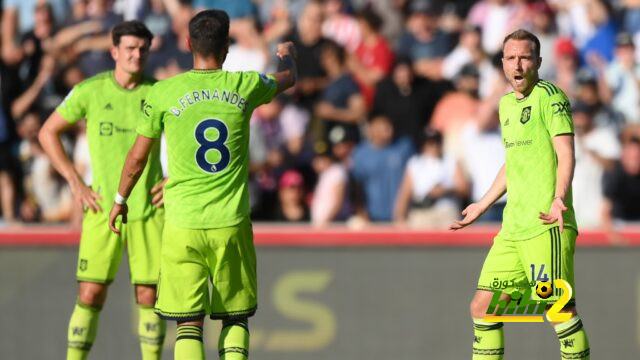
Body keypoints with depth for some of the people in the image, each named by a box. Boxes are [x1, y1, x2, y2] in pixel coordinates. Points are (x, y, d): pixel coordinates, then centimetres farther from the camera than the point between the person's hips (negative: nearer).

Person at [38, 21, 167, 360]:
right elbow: (48, 132, 7)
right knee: (90, 294, -5)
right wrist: (75, 183, 1)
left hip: (149, 210, 1)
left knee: (149, 296, 1)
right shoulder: (89, 91, -2)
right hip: (102, 207, -1)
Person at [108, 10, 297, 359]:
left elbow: (137, 157, 7)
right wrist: (288, 54, 49)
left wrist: (120, 200, 25)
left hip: (182, 226, -1)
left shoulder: (164, 93, -3)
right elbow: (287, 78, 25)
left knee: (189, 323, 1)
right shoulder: (245, 86, 1)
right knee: (235, 318, 13)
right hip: (232, 225, 1)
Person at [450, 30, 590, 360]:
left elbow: (565, 155, -14)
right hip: (512, 228, 9)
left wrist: (559, 198, -30)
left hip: (546, 225, -9)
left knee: (561, 311, -12)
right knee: (482, 307, 8)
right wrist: (483, 205, 35)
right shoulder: (506, 103, 19)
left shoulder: (550, 97, -5)